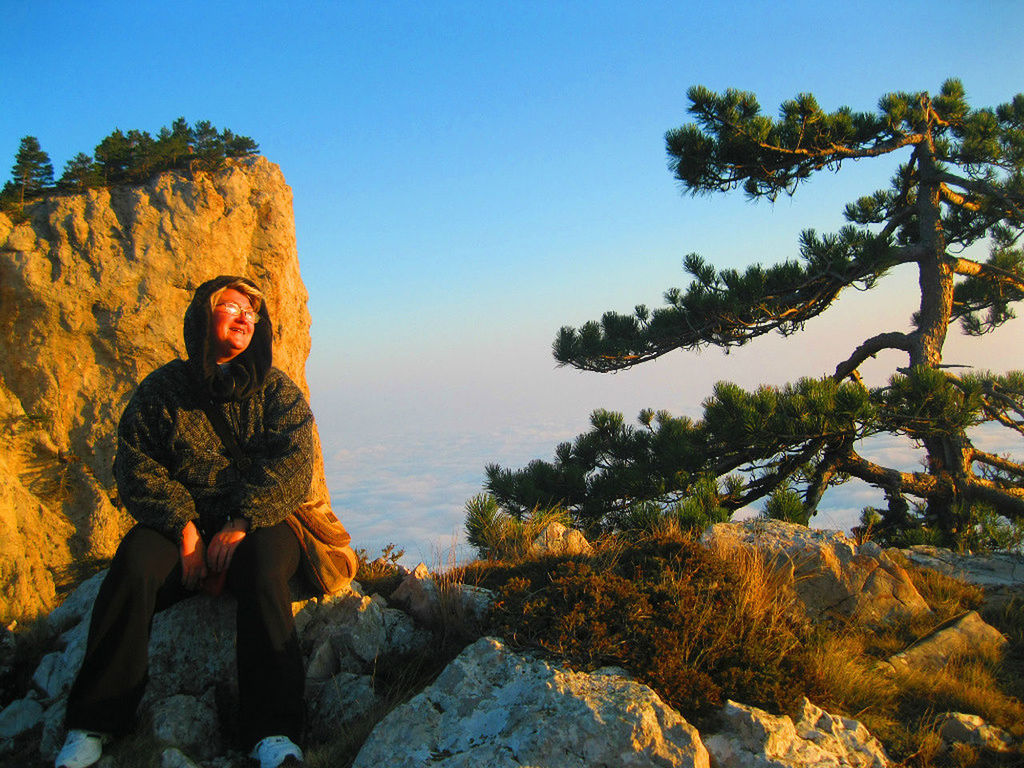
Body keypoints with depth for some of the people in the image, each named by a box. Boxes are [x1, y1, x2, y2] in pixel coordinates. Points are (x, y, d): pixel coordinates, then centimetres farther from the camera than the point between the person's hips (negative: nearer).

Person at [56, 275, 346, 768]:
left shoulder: (277, 390, 8)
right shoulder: (161, 389, 9)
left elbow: (292, 465, -5)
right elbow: (136, 466, 0)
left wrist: (242, 524, -19)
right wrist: (184, 527, -15)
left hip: (259, 524, -1)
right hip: (180, 524, 1)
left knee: (261, 567, -33)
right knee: (134, 564, -29)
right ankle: (91, 727, -17)